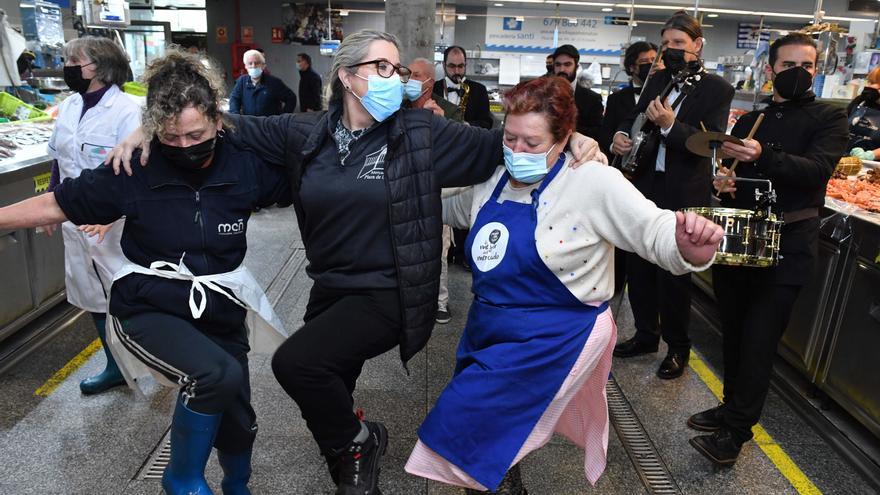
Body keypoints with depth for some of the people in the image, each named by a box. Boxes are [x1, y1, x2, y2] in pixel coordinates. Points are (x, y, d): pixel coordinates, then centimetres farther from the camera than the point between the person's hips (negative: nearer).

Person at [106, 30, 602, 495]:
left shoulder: (422, 132, -8)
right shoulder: (307, 132, -1)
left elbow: (496, 145, -6)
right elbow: (237, 128, 6)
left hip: (389, 295, -5)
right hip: (331, 288, 5)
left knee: (295, 361, -21)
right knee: (330, 401, 18)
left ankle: (358, 440, 8)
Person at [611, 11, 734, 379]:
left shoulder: (716, 89, -7)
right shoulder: (657, 80, 11)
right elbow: (633, 117, 18)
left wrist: (670, 125, -30)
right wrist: (621, 136, -4)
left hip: (683, 196, -6)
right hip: (645, 189, 6)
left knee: (673, 274, 1)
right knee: (638, 266, 12)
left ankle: (678, 348, 20)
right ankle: (646, 335, 31)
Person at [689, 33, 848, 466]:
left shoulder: (828, 118, 1)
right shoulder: (748, 121, 15)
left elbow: (818, 169, -16)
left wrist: (764, 157, -32)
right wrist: (722, 182, -5)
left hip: (786, 248, -4)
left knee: (758, 341, -4)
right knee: (734, 333, 12)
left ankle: (736, 431, 6)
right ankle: (733, 406, 29)